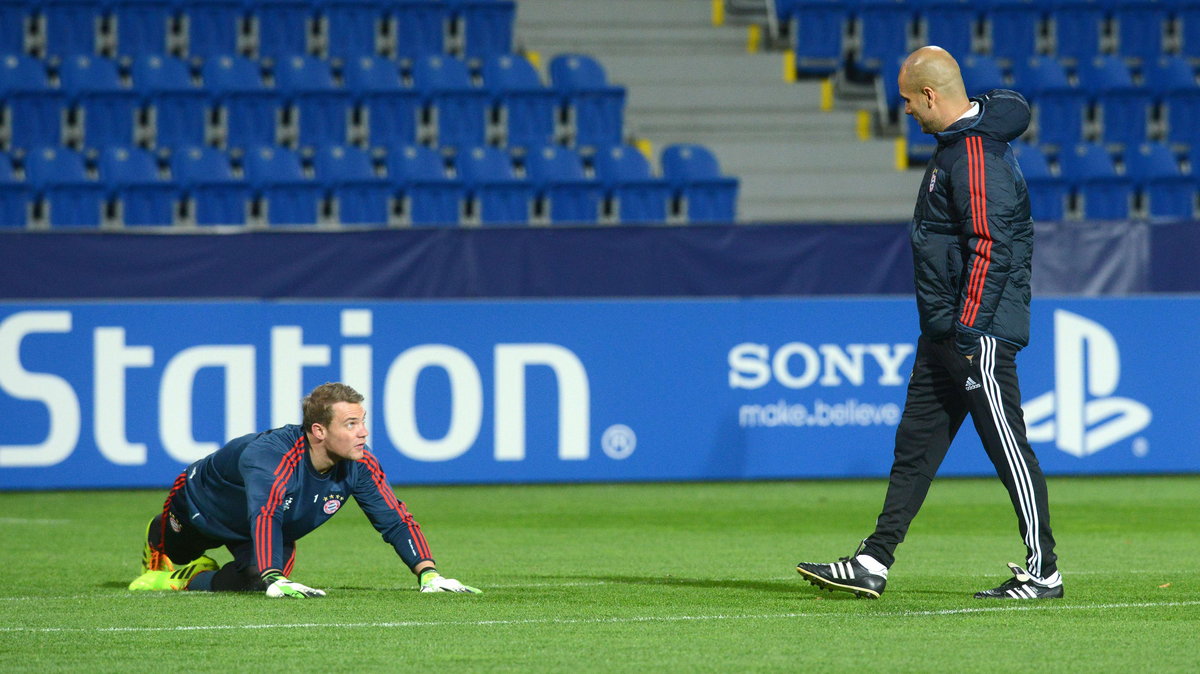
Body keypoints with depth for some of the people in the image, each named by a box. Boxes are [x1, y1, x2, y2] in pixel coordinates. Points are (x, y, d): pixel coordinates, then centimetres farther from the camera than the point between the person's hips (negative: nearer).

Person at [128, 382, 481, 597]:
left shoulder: (359, 465, -30)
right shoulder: (270, 455, -48)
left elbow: (395, 519, -25)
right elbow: (265, 516, -60)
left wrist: (428, 573, -38)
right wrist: (274, 580, -74)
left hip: (273, 534, 4)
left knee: (251, 581, -21)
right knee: (173, 552, 24)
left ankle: (196, 577, 14)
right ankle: (156, 545, 65)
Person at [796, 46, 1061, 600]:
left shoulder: (978, 154, -17)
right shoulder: (954, 147, 16)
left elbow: (990, 247, -23)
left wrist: (969, 330, -25)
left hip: (981, 329, -11)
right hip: (945, 331, 11)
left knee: (1008, 448, -6)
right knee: (915, 444, 9)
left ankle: (1043, 571, 0)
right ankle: (872, 564, 10)